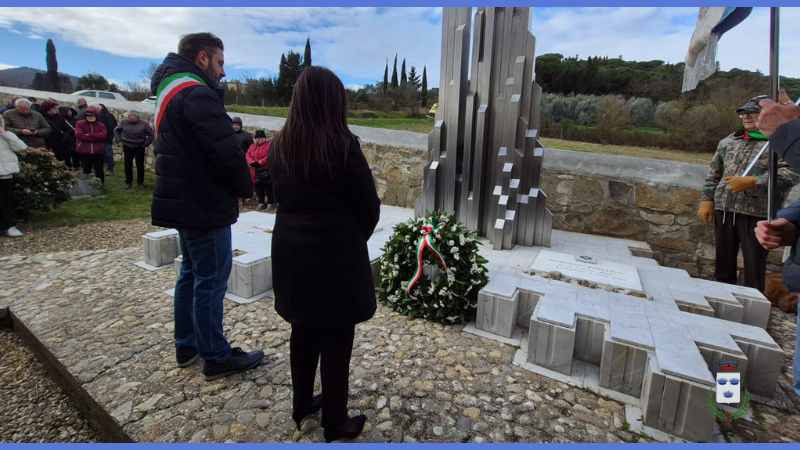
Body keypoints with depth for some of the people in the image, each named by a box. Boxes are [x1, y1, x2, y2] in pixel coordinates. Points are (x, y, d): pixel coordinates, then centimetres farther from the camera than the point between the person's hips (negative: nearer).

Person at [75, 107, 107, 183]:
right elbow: (79, 135, -14)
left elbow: (103, 136, -14)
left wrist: (88, 135, -18)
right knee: (86, 169, 7)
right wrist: (95, 138, -15)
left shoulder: (101, 125, 4)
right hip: (84, 151, -1)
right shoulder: (80, 124, 1)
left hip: (98, 151, 1)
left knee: (99, 169, 8)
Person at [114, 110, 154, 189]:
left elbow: (151, 134, -4)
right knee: (128, 165, 7)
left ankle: (140, 182, 15)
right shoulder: (124, 122, -3)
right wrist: (119, 140, 4)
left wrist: (145, 144, -8)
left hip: (139, 148, -2)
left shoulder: (144, 123, -11)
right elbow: (116, 130, 12)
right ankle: (128, 182, 19)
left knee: (140, 165, 4)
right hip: (127, 147, 2)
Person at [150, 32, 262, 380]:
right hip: (204, 204, -10)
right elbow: (226, 149, -26)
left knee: (192, 272, 18)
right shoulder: (196, 93, -16)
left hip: (185, 201, 10)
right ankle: (217, 358, 11)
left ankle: (187, 345, 30)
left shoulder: (170, 91, 17)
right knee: (211, 280, -2)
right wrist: (244, 188, -9)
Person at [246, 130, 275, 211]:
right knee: (258, 187, 10)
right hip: (255, 171, 6)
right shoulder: (252, 146, 14)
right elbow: (248, 156, 8)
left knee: (269, 187, -2)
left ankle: (270, 203, 6)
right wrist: (252, 162, -12)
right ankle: (261, 203, 21)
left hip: (266, 171, -6)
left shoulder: (269, 145, -6)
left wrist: (260, 162, -21)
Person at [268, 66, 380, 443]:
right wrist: (354, 240, 8)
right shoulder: (343, 147, -16)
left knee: (303, 330, 21)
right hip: (336, 255, -6)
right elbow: (369, 207, -10)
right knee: (336, 339, 9)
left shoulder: (279, 146, 1)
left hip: (291, 251, 6)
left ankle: (302, 404, 39)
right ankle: (335, 422, 26)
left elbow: (281, 196, 9)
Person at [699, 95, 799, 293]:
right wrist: (707, 200, 8)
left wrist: (752, 183, -24)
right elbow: (713, 174, 17)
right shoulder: (728, 141, 14)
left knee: (755, 267, 1)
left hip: (757, 213, -5)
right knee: (723, 261, 14)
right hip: (724, 209, 5)